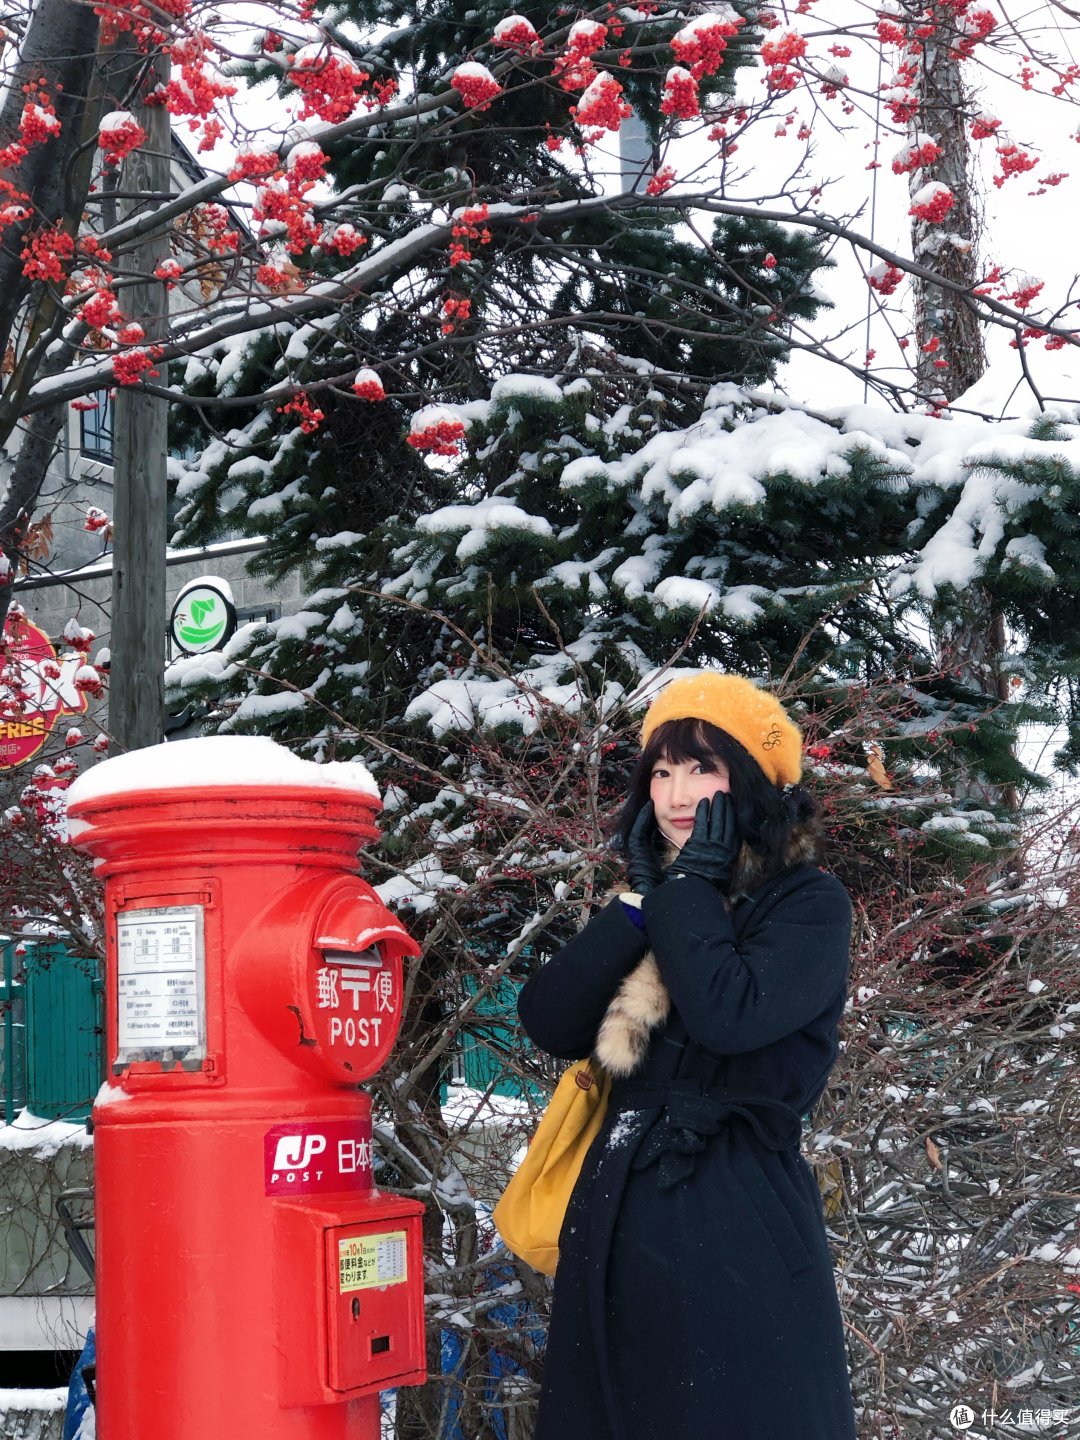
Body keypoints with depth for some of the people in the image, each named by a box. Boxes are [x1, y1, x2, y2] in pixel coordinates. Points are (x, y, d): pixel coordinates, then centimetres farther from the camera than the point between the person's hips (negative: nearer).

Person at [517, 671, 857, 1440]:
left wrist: (690, 887, -11)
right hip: (622, 1218, 6)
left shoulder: (808, 902, -4)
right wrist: (640, 904, -5)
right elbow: (550, 1024, 0)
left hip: (740, 1225, -6)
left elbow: (730, 1016, -23)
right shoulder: (655, 901, 13)